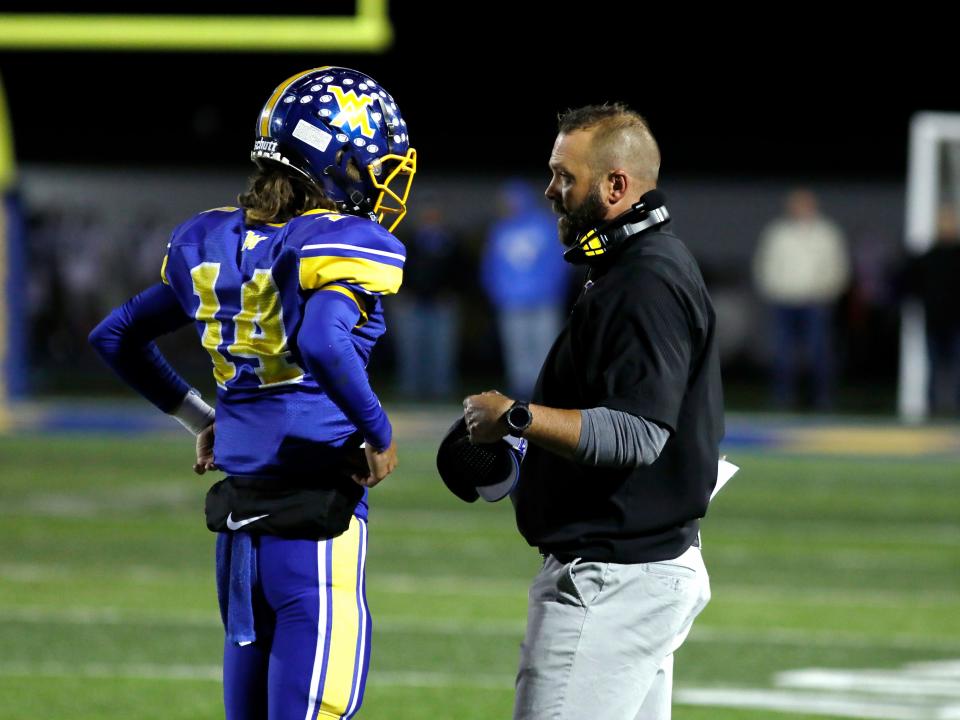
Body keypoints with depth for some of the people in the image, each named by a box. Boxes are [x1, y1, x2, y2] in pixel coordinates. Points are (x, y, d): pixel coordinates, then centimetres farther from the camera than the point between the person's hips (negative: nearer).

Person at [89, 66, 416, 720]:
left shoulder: (215, 242, 12)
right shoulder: (347, 245, -11)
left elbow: (117, 336, 21)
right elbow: (323, 345, -30)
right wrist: (379, 435, -15)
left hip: (238, 518, 7)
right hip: (317, 504, -7)